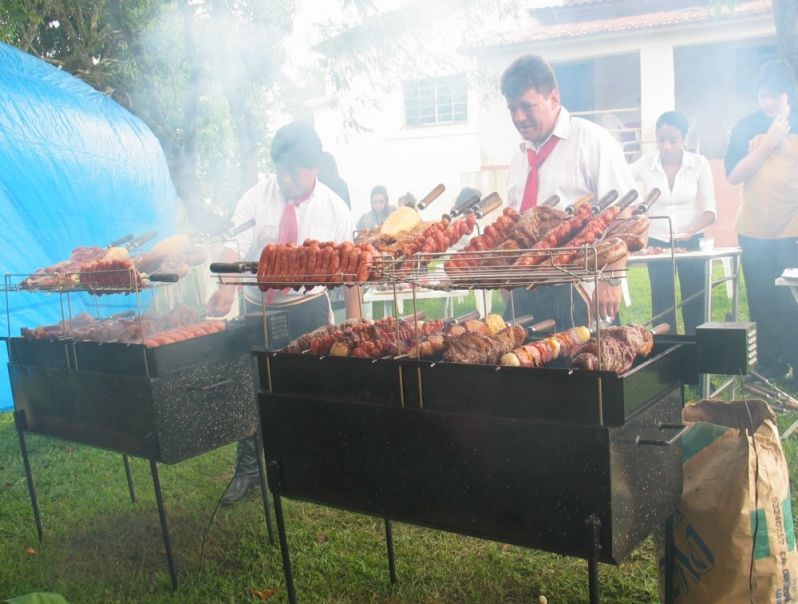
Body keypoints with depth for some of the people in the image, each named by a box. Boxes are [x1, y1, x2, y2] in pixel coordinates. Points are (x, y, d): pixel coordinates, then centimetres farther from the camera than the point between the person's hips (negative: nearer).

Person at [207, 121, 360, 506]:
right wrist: (227, 286, -33)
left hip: (308, 308, -1)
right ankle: (247, 470, 23)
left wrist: (353, 320, -5)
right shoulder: (258, 196, -5)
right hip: (259, 308, 2)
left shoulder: (334, 207, -5)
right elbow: (235, 243, -14)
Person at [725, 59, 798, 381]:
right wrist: (769, 143, -14)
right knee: (763, 304, 6)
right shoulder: (746, 127, 3)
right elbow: (733, 175, -7)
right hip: (754, 233, 1)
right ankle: (769, 364, 16)